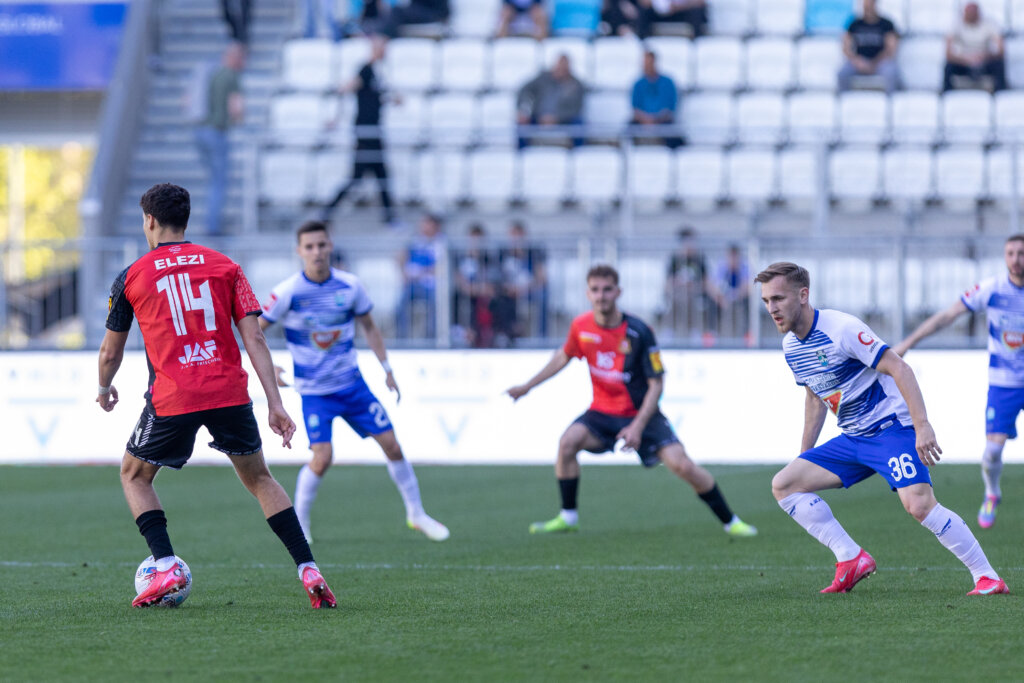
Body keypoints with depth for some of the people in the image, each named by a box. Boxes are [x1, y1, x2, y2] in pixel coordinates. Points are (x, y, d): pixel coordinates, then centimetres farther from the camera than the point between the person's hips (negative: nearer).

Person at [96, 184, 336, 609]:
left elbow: (111, 353, 14)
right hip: (230, 393, 2)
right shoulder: (225, 266, 10)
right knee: (258, 479, 18)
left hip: (171, 399, -2)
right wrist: (275, 404, 1)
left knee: (135, 476, 20)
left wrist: (105, 390, 35)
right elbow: (254, 338, 2)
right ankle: (309, 571, 4)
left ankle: (165, 569, 2)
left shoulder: (131, 277, 6)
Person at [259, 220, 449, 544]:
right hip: (314, 391, -4)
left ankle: (416, 513, 20)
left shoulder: (350, 286, -5)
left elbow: (369, 327, 11)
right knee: (322, 457, -18)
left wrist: (387, 369, 6)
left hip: (352, 383, 4)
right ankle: (298, 523, 3)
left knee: (391, 444, 2)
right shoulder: (288, 292, -15)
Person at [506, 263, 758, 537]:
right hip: (603, 412, 3)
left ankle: (730, 522, 1)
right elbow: (564, 356, 16)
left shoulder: (638, 332, -19)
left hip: (641, 413, -3)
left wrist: (638, 427, -22)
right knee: (567, 442, -24)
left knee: (682, 465, -16)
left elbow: (656, 383, -14)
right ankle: (568, 517, -7)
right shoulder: (581, 327, -6)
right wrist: (528, 386, 16)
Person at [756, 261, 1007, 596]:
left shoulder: (842, 328, -18)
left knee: (918, 504, -27)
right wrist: (804, 454, 22)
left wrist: (922, 426, -28)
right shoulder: (790, 345, 6)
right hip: (852, 439, 8)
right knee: (783, 485, -2)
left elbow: (899, 369, -20)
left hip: (892, 427, -8)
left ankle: (988, 577, -16)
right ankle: (852, 560, -4)